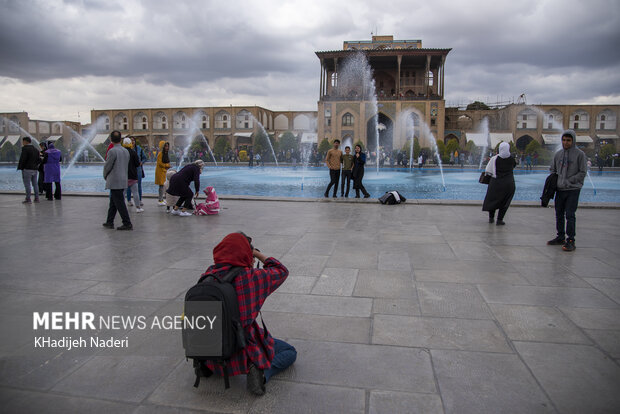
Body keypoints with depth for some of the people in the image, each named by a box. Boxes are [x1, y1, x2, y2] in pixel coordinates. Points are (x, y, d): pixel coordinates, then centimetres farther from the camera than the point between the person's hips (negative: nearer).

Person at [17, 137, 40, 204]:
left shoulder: (25, 149, -10)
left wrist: (20, 167, -5)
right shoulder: (35, 149, 12)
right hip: (35, 169, 7)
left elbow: (23, 159, -15)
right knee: (35, 184, 10)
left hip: (27, 169, -7)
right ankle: (36, 198, 13)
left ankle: (28, 199, -4)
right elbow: (38, 160, 13)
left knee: (27, 184, -4)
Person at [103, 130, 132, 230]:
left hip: (114, 182, -8)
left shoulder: (112, 151, -15)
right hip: (123, 180, 8)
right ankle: (109, 222, 24)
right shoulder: (126, 151, 8)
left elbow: (107, 166, -10)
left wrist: (105, 177, 11)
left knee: (119, 203, -3)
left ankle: (127, 224, -3)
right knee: (113, 202, 17)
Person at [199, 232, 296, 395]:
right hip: (243, 352, -5)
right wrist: (257, 254, 4)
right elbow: (281, 271, -6)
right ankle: (262, 372, -13)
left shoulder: (207, 276, -9)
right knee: (290, 352, 13)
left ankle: (208, 363, 16)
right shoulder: (249, 277, -22)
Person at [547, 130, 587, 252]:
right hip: (560, 189, 5)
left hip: (573, 189, -5)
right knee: (559, 214, 11)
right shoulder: (558, 154, 10)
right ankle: (560, 237, 23)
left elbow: (583, 173, -6)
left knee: (570, 215, -8)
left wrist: (568, 181, -14)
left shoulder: (579, 154, -4)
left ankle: (570, 240, -3)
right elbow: (553, 170, 18)